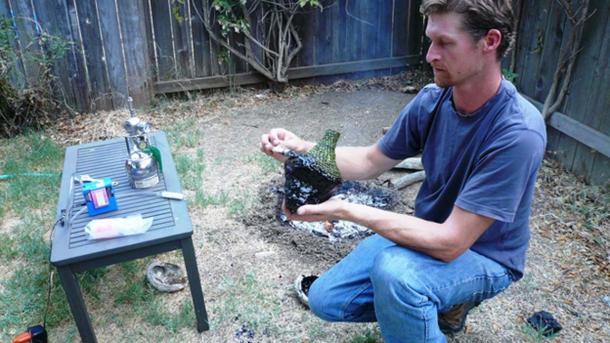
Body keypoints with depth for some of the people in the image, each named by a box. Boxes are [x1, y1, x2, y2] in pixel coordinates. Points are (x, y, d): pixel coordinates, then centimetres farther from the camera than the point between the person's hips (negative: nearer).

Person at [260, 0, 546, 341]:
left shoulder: (519, 133, -31)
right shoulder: (432, 99, -11)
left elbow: (449, 244, -32)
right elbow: (372, 161, 2)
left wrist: (347, 210, -32)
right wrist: (304, 149, -15)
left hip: (485, 258, -6)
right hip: (431, 233, 6)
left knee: (395, 271, -37)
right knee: (326, 299, 2)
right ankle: (442, 303, 16)